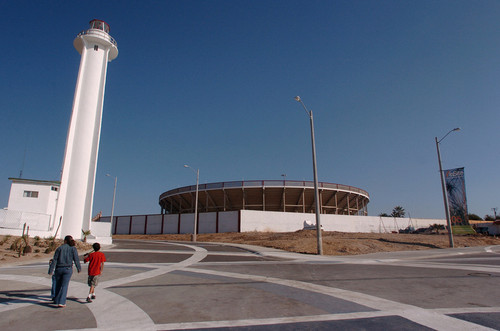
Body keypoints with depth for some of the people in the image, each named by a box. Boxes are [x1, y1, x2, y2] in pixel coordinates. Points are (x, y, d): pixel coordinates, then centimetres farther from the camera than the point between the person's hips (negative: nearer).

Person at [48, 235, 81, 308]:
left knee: (58, 285, 20)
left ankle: (56, 300, 33)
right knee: (64, 286, 1)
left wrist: (51, 270, -1)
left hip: (58, 269, 2)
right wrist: (79, 268, 9)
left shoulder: (59, 248, 0)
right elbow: (76, 259, -4)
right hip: (67, 269, -2)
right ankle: (61, 303, -6)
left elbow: (55, 260, -3)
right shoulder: (73, 248, -3)